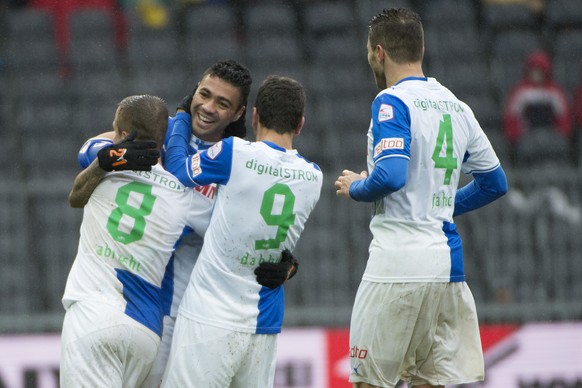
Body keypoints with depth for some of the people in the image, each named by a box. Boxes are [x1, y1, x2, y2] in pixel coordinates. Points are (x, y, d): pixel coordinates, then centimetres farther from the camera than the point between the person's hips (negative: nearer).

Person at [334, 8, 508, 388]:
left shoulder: (392, 102, -8)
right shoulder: (456, 106, 14)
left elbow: (390, 175, -21)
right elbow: (495, 182, 20)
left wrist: (354, 187, -2)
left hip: (399, 261, -7)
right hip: (446, 261, 7)